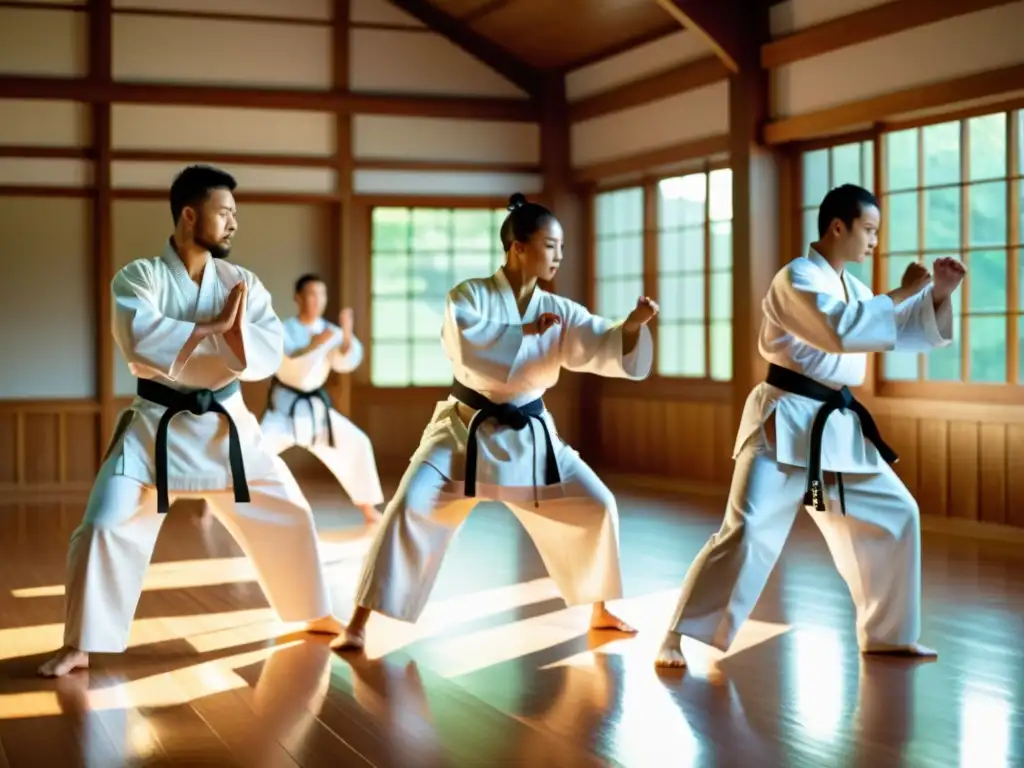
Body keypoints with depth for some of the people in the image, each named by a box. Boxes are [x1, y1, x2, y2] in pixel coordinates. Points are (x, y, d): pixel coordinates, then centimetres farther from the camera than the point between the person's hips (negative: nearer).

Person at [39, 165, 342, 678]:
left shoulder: (242, 283, 0)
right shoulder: (138, 278, -10)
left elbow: (269, 352, -10)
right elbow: (144, 342, -28)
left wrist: (220, 333, -23)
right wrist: (217, 329, -20)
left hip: (226, 423, 4)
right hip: (157, 426, -3)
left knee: (286, 514, 9)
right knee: (106, 527, -10)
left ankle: (313, 614, 30)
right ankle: (80, 646, 5)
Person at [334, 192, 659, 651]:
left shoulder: (558, 311, -1)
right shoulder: (469, 295, -10)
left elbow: (607, 350, -11)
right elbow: (466, 345, -29)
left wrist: (632, 324, -30)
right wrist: (526, 331, -24)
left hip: (529, 437, 4)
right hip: (466, 430, -4)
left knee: (597, 506, 1)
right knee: (410, 508, -18)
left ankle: (600, 611, 22)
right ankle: (358, 623, -9)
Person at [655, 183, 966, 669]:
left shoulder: (849, 285, 15)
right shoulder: (797, 278, -12)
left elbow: (902, 333, 19)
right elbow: (843, 331, -27)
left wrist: (936, 294, 4)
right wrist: (901, 293, -19)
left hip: (838, 426, 9)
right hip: (787, 422, -9)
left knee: (895, 514, 12)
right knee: (747, 532, -16)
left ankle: (887, 634, 23)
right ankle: (678, 638, -8)